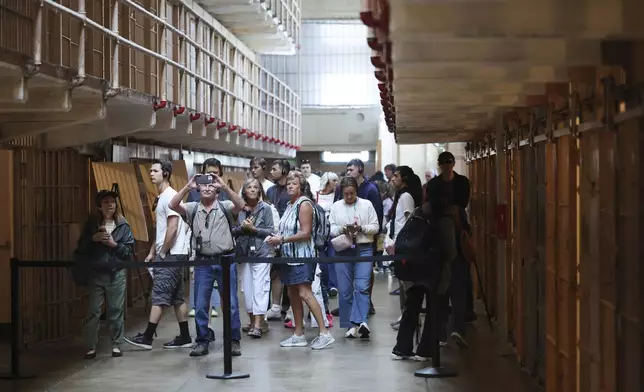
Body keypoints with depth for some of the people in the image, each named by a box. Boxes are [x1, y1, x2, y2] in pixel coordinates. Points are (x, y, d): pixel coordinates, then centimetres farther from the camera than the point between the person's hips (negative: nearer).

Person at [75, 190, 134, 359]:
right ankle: (91, 347, 5)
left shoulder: (123, 226, 2)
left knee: (116, 312, 5)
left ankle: (116, 345, 14)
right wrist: (93, 239, -10)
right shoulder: (91, 224, 6)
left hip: (116, 274, -1)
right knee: (93, 312, 0)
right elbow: (81, 248, 6)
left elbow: (129, 250, -1)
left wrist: (114, 244, -14)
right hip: (95, 274, 1)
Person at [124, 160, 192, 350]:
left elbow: (173, 227, -20)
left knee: (159, 296, -7)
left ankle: (147, 337, -4)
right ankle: (184, 337, 12)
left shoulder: (170, 196, -13)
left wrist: (162, 253, -15)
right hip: (170, 255, 10)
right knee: (177, 297, 10)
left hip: (171, 255, -10)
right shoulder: (161, 197, 17)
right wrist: (152, 252, 17)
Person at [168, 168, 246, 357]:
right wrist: (187, 187, -18)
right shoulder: (192, 208, 5)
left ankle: (235, 341, 12)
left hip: (226, 260, -2)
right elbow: (173, 205, -10)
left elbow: (240, 205, -18)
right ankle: (202, 342, 15)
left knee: (230, 303, 3)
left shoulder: (224, 207, 1)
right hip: (203, 262, 2)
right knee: (201, 305, 5)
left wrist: (225, 187, -24)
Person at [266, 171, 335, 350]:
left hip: (302, 255, -9)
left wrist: (282, 239, -15)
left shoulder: (304, 204, -10)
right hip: (289, 255, 9)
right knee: (292, 295, 10)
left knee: (304, 293, -14)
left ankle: (324, 333, -12)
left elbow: (305, 233, -16)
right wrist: (276, 238, 1)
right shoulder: (290, 205, 13)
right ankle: (298, 335, 17)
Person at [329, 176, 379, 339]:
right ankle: (351, 325, 10)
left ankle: (360, 321, -20)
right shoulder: (336, 206, 10)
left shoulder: (367, 204, 6)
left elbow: (375, 227, 4)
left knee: (362, 287, -14)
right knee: (345, 289, 2)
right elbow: (330, 229, 7)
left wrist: (361, 228, -13)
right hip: (343, 249, 2)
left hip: (364, 248, -2)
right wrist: (342, 229, -12)